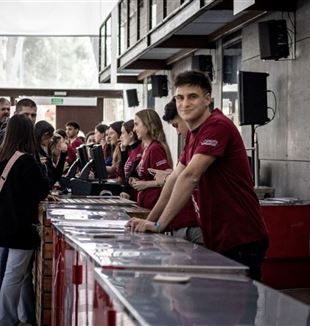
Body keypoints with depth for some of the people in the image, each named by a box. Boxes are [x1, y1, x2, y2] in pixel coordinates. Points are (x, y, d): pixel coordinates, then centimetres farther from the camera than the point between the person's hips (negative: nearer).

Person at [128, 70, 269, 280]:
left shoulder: (217, 126, -16)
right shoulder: (194, 134, 16)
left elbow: (190, 177, -23)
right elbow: (175, 178, 18)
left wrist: (159, 225, -23)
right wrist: (150, 220, 11)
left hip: (240, 239, -9)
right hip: (218, 239, 9)